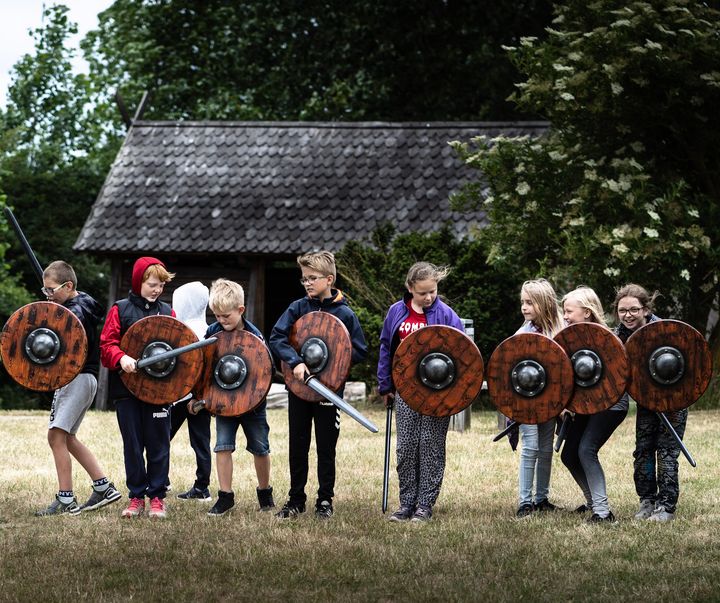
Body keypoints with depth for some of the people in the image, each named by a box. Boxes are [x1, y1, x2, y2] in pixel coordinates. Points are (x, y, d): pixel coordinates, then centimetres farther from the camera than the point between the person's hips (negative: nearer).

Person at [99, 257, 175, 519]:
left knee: (158, 443, 2)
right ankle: (136, 497, 13)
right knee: (132, 444, 4)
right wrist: (121, 358, -21)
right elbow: (106, 345, -2)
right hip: (127, 388, -1)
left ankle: (157, 497, 9)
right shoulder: (120, 310, 3)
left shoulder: (167, 312, 9)